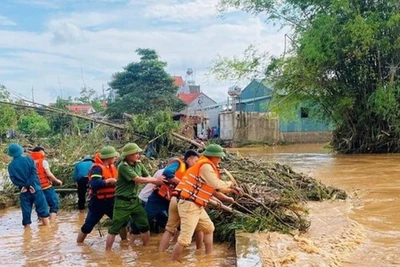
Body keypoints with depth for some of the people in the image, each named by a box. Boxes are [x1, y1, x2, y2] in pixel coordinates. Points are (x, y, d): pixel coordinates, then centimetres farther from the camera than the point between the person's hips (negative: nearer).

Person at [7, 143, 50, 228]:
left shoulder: (11, 166, 3)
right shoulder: (29, 160, -1)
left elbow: (13, 179, -4)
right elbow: (34, 174, -11)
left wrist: (24, 186, -8)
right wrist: (30, 185, -14)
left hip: (24, 192, 2)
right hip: (35, 189, -1)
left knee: (26, 213, 7)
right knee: (43, 211, 4)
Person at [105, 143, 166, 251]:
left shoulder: (139, 164, 4)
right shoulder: (123, 166, -19)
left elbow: (148, 177, -2)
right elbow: (138, 179, -23)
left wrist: (161, 182, -19)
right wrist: (156, 180, -15)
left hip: (135, 200, 7)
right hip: (123, 202, -7)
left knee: (145, 225, 11)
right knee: (114, 229, 1)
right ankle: (107, 251, 13)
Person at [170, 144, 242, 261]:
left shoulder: (207, 166, 15)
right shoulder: (205, 166, -16)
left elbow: (212, 187, 21)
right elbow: (217, 185, -22)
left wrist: (226, 198, 16)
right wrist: (229, 184, -3)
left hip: (196, 205, 11)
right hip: (189, 205, -11)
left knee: (209, 228, 23)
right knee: (185, 239, -12)